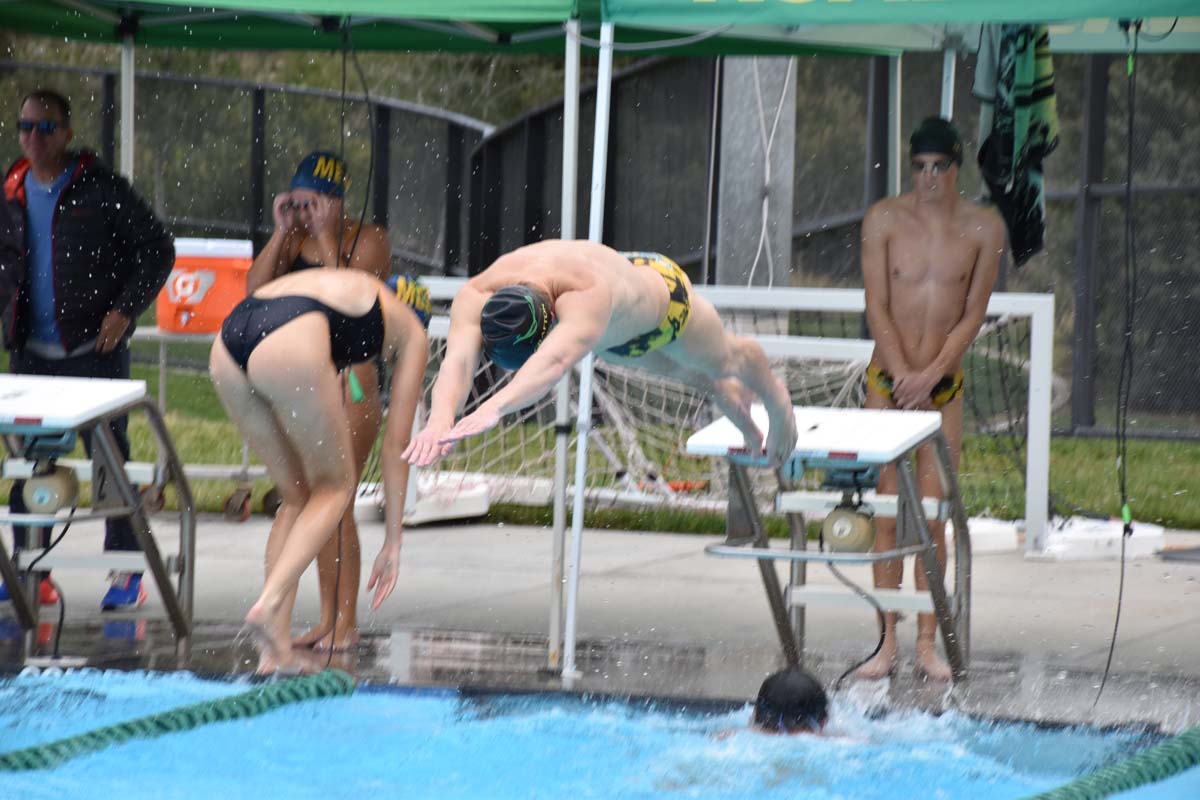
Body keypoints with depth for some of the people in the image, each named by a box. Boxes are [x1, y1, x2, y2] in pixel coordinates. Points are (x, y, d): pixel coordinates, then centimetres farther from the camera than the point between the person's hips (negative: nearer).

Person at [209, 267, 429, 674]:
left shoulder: (341, 287, 41)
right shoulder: (411, 333, 25)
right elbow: (396, 444, 24)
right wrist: (393, 540, 29)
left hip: (226, 349, 6)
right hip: (289, 347, -6)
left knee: (296, 495, 20)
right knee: (336, 486, 15)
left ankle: (277, 652, 12)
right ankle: (270, 605, -5)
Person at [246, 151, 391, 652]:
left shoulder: (368, 239, -7)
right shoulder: (295, 240, 10)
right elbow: (256, 289, -3)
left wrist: (328, 239, -19)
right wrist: (282, 233, -7)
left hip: (350, 381, -7)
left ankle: (346, 621, -7)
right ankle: (327, 616, 13)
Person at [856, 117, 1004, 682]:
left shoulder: (983, 228, 0)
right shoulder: (884, 220, -2)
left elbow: (973, 314, -1)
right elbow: (877, 307, -3)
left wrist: (932, 373, -11)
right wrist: (903, 373, -13)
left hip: (944, 384, 0)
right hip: (888, 380, 0)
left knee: (933, 517, -1)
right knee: (888, 513, -2)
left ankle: (927, 642, 5)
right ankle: (888, 641, 2)